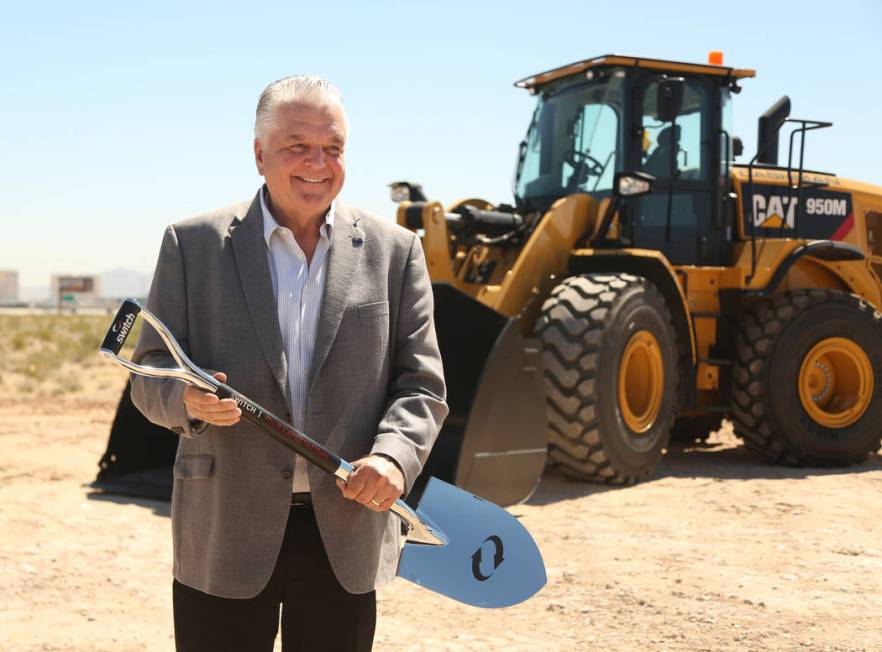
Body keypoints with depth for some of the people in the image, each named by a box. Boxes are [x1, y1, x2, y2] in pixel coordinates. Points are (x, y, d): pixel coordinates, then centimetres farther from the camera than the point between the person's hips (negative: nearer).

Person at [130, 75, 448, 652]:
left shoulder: (395, 251, 4)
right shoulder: (193, 244, 2)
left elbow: (421, 383, 2)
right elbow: (150, 372, 3)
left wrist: (393, 456, -18)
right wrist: (188, 398, -20)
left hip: (347, 533, 1)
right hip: (225, 535, -1)